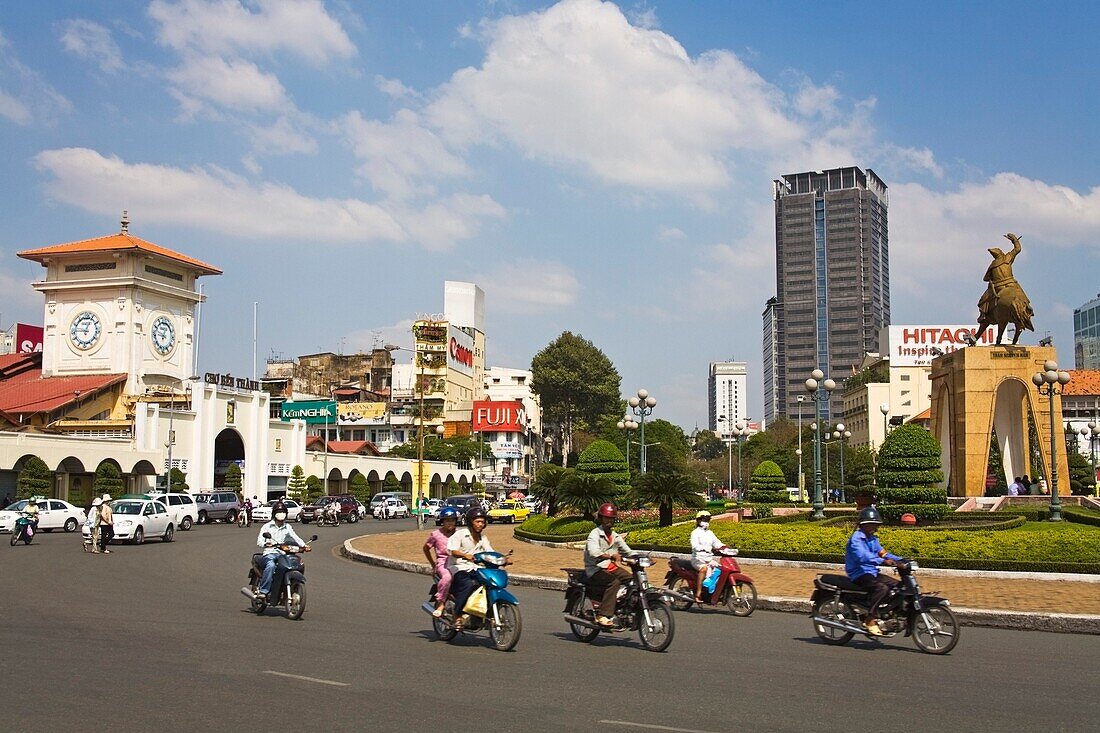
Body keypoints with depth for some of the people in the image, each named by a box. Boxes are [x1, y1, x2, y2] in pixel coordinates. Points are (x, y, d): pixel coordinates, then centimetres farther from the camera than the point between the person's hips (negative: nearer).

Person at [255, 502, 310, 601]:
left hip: (281, 553, 4)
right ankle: (262, 591, -34)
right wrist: (266, 543, -28)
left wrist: (303, 545, -12)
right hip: (269, 553, -4)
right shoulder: (267, 526, 5)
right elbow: (259, 541, -5)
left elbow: (295, 537, 7)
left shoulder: (287, 527, 17)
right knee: (270, 566, -36)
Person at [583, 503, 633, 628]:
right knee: (614, 582, -33)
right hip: (596, 569, -7)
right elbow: (593, 553, -26)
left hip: (611, 567, 7)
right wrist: (612, 555, -38)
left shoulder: (616, 536, 17)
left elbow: (627, 551, 12)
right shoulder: (595, 534, -8)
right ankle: (603, 616, -36)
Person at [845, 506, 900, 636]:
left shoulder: (873, 539, 17)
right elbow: (862, 556, -30)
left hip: (872, 572, 9)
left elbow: (883, 553, 10)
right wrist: (882, 561, -40)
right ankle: (869, 620, -28)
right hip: (859, 575, -9)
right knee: (882, 588, -32)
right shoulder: (856, 538, -13)